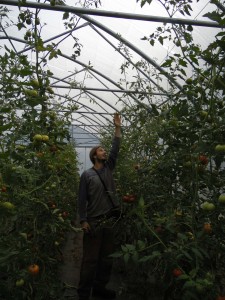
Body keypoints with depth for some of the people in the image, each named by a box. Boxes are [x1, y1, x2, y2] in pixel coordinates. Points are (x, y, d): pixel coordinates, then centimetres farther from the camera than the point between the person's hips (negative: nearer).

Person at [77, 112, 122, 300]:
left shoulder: (108, 169, 9)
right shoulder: (87, 175, -3)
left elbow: (115, 149, 3)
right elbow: (82, 199, -6)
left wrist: (118, 128, 0)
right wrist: (83, 221, -12)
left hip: (109, 220, 5)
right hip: (93, 222, -5)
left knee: (106, 257, 13)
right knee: (90, 259, 1)